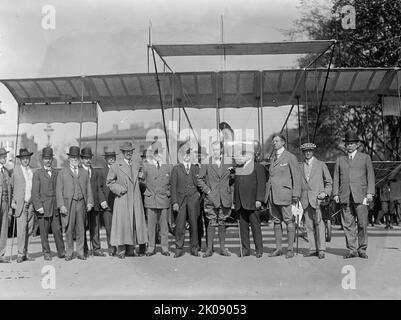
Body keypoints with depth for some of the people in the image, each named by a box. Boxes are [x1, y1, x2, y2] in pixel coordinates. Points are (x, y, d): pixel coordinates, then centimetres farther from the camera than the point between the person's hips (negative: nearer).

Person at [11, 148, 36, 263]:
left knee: (29, 229, 6)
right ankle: (21, 254, -3)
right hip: (20, 203, -4)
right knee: (21, 228, -9)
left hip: (31, 203, 4)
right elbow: (11, 186, 5)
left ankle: (25, 253, 15)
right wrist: (13, 201, -2)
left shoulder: (33, 171, 12)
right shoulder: (16, 170, 2)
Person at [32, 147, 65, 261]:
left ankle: (61, 252, 9)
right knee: (44, 232, 3)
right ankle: (46, 253, 14)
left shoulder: (56, 173, 14)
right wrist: (38, 206, -10)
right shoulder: (37, 173, 2)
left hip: (55, 207, 3)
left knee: (58, 230, 1)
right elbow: (35, 192, -2)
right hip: (43, 207, -2)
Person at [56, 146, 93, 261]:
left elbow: (88, 189, 12)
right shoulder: (62, 172, 7)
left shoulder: (84, 173, 16)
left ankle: (81, 252, 13)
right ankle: (69, 253, 10)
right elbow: (59, 190, 1)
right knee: (69, 230, 0)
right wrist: (61, 205, -8)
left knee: (81, 229, 5)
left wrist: (89, 202, 1)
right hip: (68, 204, -2)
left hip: (81, 203, 2)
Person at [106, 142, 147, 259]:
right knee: (122, 223, -4)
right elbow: (109, 182, 2)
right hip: (122, 200, -5)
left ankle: (131, 250, 13)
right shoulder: (116, 165, -1)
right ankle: (121, 250, 7)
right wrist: (119, 189, -10)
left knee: (135, 223, 4)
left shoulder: (136, 165, 14)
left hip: (135, 200, 5)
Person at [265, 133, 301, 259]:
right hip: (272, 195, 7)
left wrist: (296, 194, -11)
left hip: (284, 193, -7)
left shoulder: (290, 157, -2)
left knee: (289, 221, -2)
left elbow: (296, 177, -5)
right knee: (276, 221, 9)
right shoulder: (273, 159, 18)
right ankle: (278, 248, 15)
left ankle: (290, 249, 3)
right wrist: (268, 194, 13)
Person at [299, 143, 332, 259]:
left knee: (319, 222, -11)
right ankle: (313, 249, 7)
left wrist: (325, 193, -3)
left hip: (317, 198, -3)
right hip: (305, 199, 3)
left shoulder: (321, 165, 8)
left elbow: (329, 182, 12)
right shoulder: (300, 167, 14)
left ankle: (321, 249, -8)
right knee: (309, 224, 1)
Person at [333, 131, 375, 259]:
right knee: (348, 224, -1)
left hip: (360, 196, -2)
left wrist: (370, 193, -3)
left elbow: (370, 176, 8)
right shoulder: (340, 160, 18)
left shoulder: (365, 158, 13)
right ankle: (352, 250, 6)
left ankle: (362, 249, 8)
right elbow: (336, 178, 15)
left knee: (362, 224, -4)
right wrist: (336, 194, 4)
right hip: (345, 196, 2)